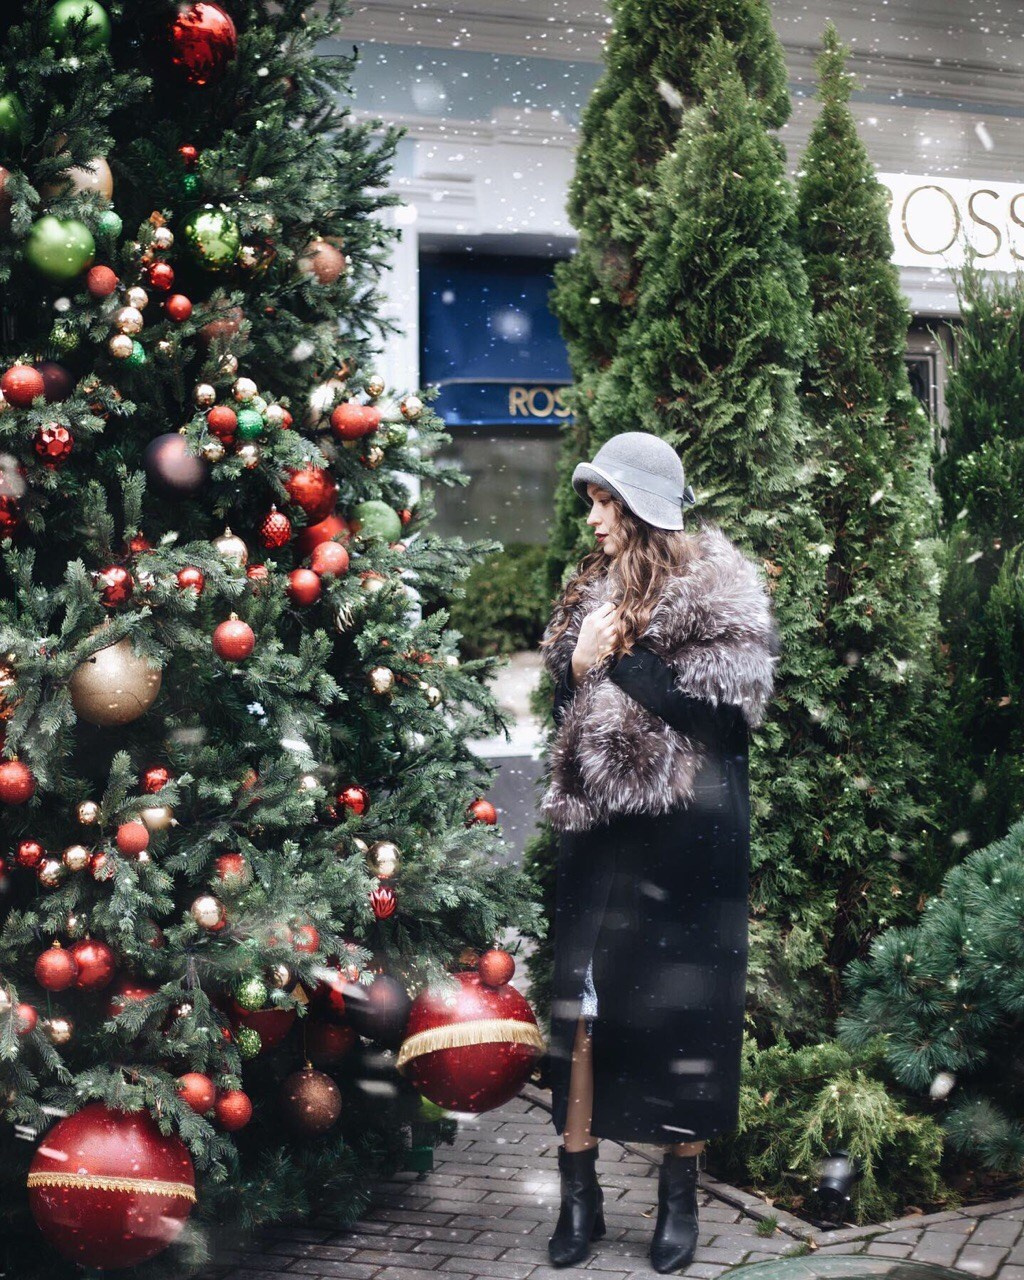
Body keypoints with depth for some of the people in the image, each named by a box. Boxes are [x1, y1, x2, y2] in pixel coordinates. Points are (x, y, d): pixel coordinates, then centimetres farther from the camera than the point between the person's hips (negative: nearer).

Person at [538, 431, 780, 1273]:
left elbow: (729, 708, -15)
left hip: (691, 831, -5)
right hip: (602, 827, 5)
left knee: (687, 1008, 3)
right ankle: (580, 1191, 13)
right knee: (582, 999, 2)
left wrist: (622, 661, -14)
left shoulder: (719, 590, -5)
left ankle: (681, 1194, 17)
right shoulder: (595, 588, 14)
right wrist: (577, 670, -5)